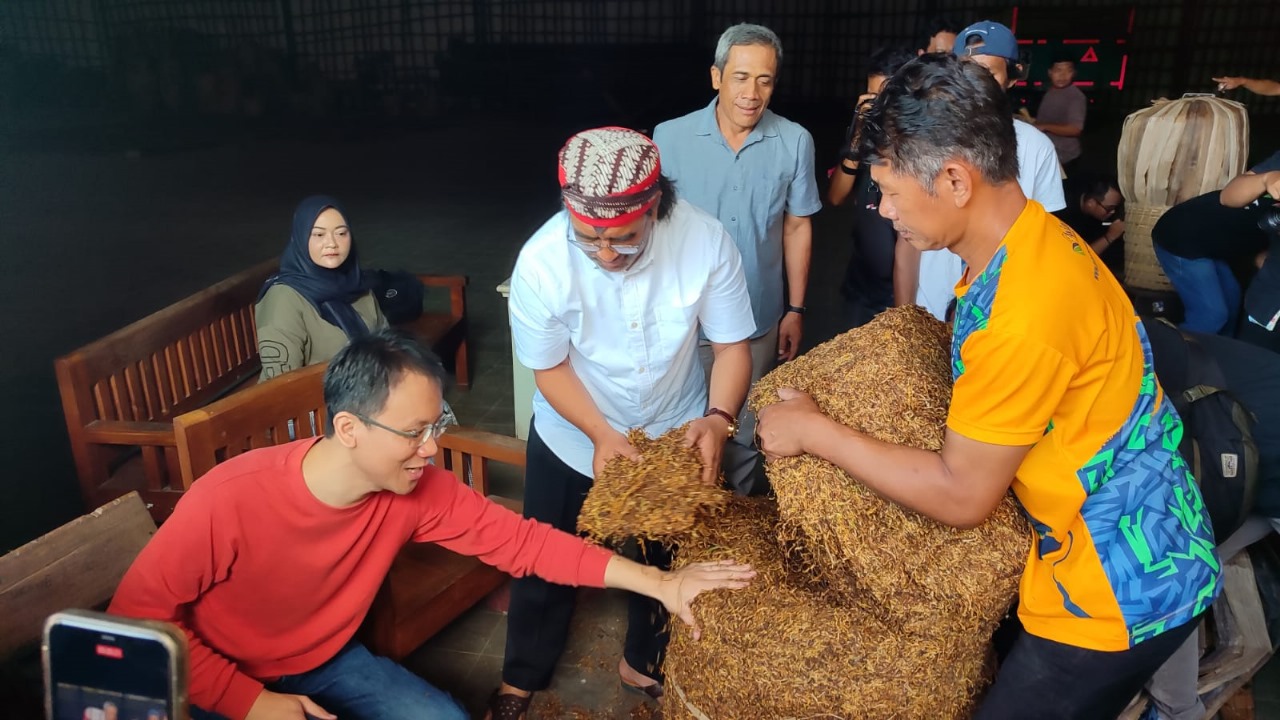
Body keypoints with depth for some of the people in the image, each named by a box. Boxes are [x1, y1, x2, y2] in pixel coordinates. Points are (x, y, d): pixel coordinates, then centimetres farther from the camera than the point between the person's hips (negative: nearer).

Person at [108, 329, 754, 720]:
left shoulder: (416, 493, -19)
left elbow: (520, 540, -16)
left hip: (324, 663, 4)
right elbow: (139, 612, -20)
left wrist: (659, 584, -19)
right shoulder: (229, 502, -32)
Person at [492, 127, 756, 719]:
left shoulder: (705, 240, -28)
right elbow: (549, 366, -16)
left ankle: (644, 663, 51)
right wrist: (601, 434, -29)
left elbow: (732, 344, -17)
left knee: (666, 558, 22)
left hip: (675, 433, 2)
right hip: (573, 438, -1)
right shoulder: (541, 262, -30)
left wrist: (718, 418, -33)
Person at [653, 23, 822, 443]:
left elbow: (797, 226, 3)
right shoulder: (670, 137, -10)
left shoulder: (795, 142, -8)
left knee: (744, 430, 17)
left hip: (759, 319, 1)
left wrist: (795, 309, 5)